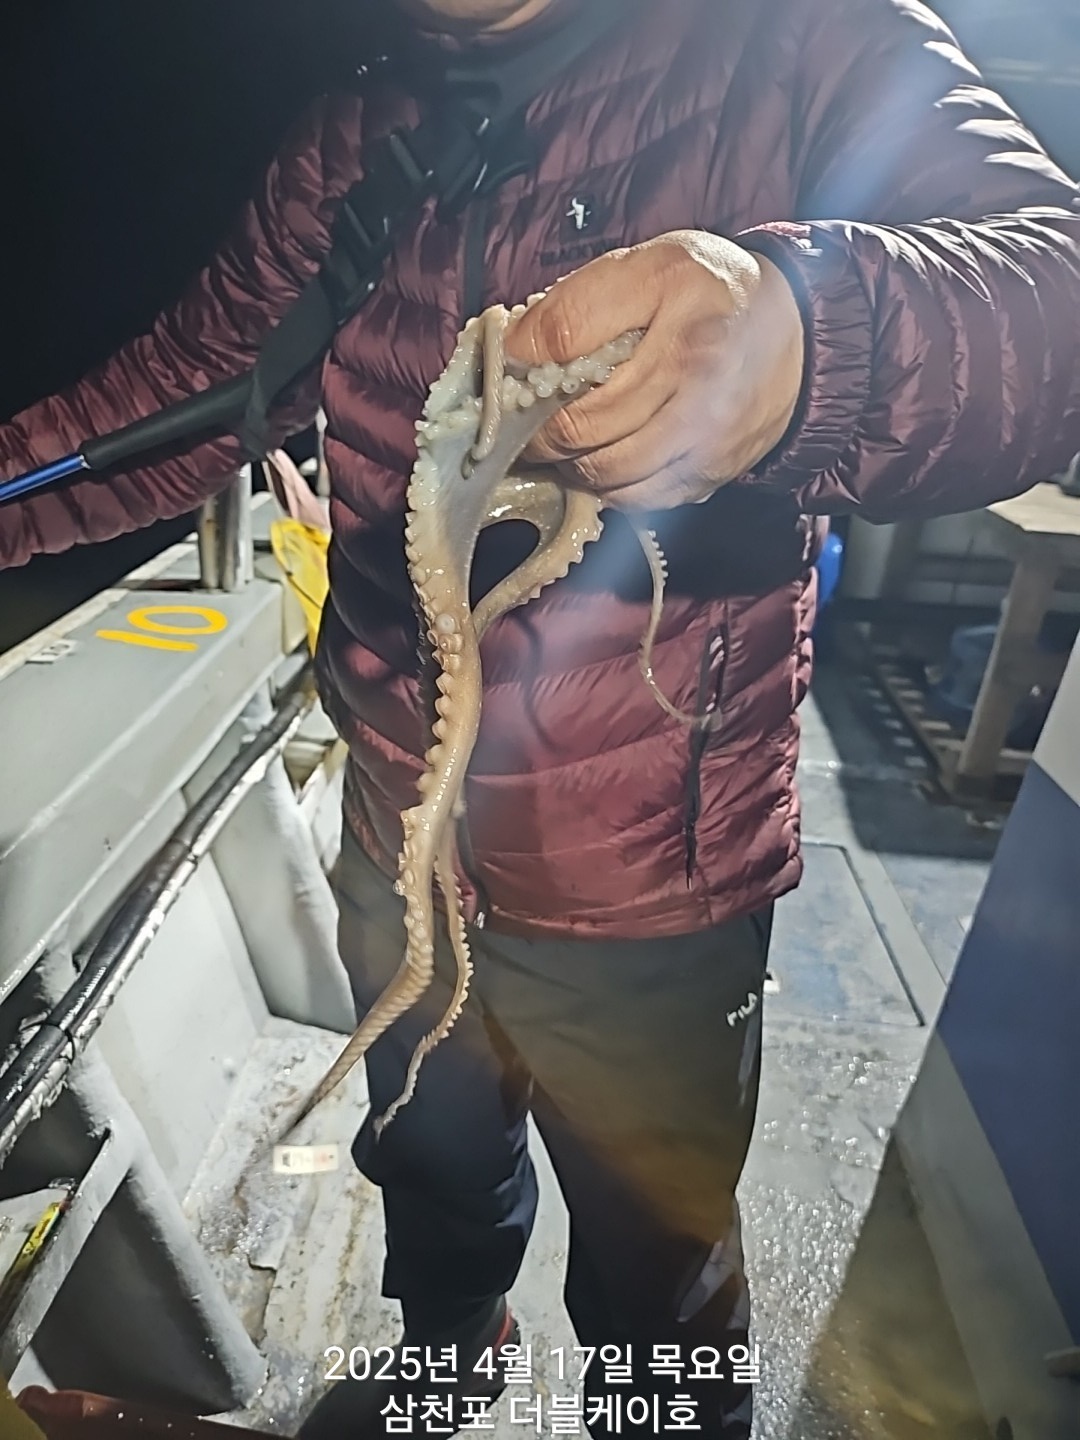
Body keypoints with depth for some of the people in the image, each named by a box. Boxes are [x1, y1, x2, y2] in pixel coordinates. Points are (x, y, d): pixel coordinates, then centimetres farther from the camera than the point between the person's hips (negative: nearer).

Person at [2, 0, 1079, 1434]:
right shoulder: (355, 139, 6)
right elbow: (189, 377, 9)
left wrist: (810, 338, -45)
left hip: (643, 890, -4)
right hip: (395, 839, 5)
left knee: (655, 1273, 22)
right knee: (427, 1165, 32)